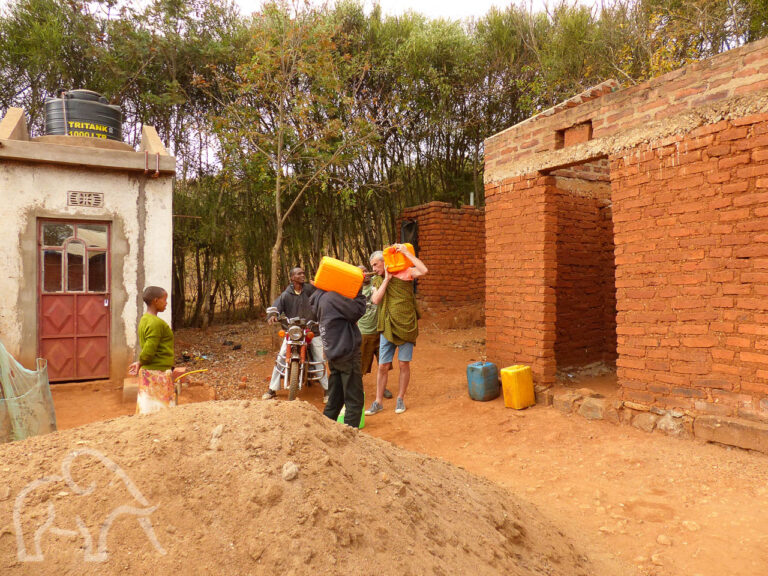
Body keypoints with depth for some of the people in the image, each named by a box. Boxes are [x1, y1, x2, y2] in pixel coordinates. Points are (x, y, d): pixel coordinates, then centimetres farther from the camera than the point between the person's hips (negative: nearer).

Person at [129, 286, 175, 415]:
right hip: (158, 374, -9)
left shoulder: (144, 319, 11)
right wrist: (140, 364, -6)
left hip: (147, 371, 9)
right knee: (160, 410, -2)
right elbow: (148, 351, -22)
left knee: (148, 409, 14)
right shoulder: (156, 323, -19)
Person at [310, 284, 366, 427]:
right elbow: (358, 310, -20)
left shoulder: (320, 298, 9)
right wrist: (359, 290, -10)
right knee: (354, 401, 0)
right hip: (347, 353, -9)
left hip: (334, 355, 9)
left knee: (334, 400, 18)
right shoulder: (332, 297, -19)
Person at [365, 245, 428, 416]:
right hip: (387, 328, 3)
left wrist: (406, 252, -17)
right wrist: (386, 279, -9)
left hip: (406, 326, -3)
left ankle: (400, 399, 21)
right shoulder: (377, 282, 10)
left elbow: (424, 270, -20)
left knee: (404, 364, 6)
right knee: (383, 366, 4)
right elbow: (375, 300, -7)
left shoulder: (404, 273, -3)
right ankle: (378, 402, 16)